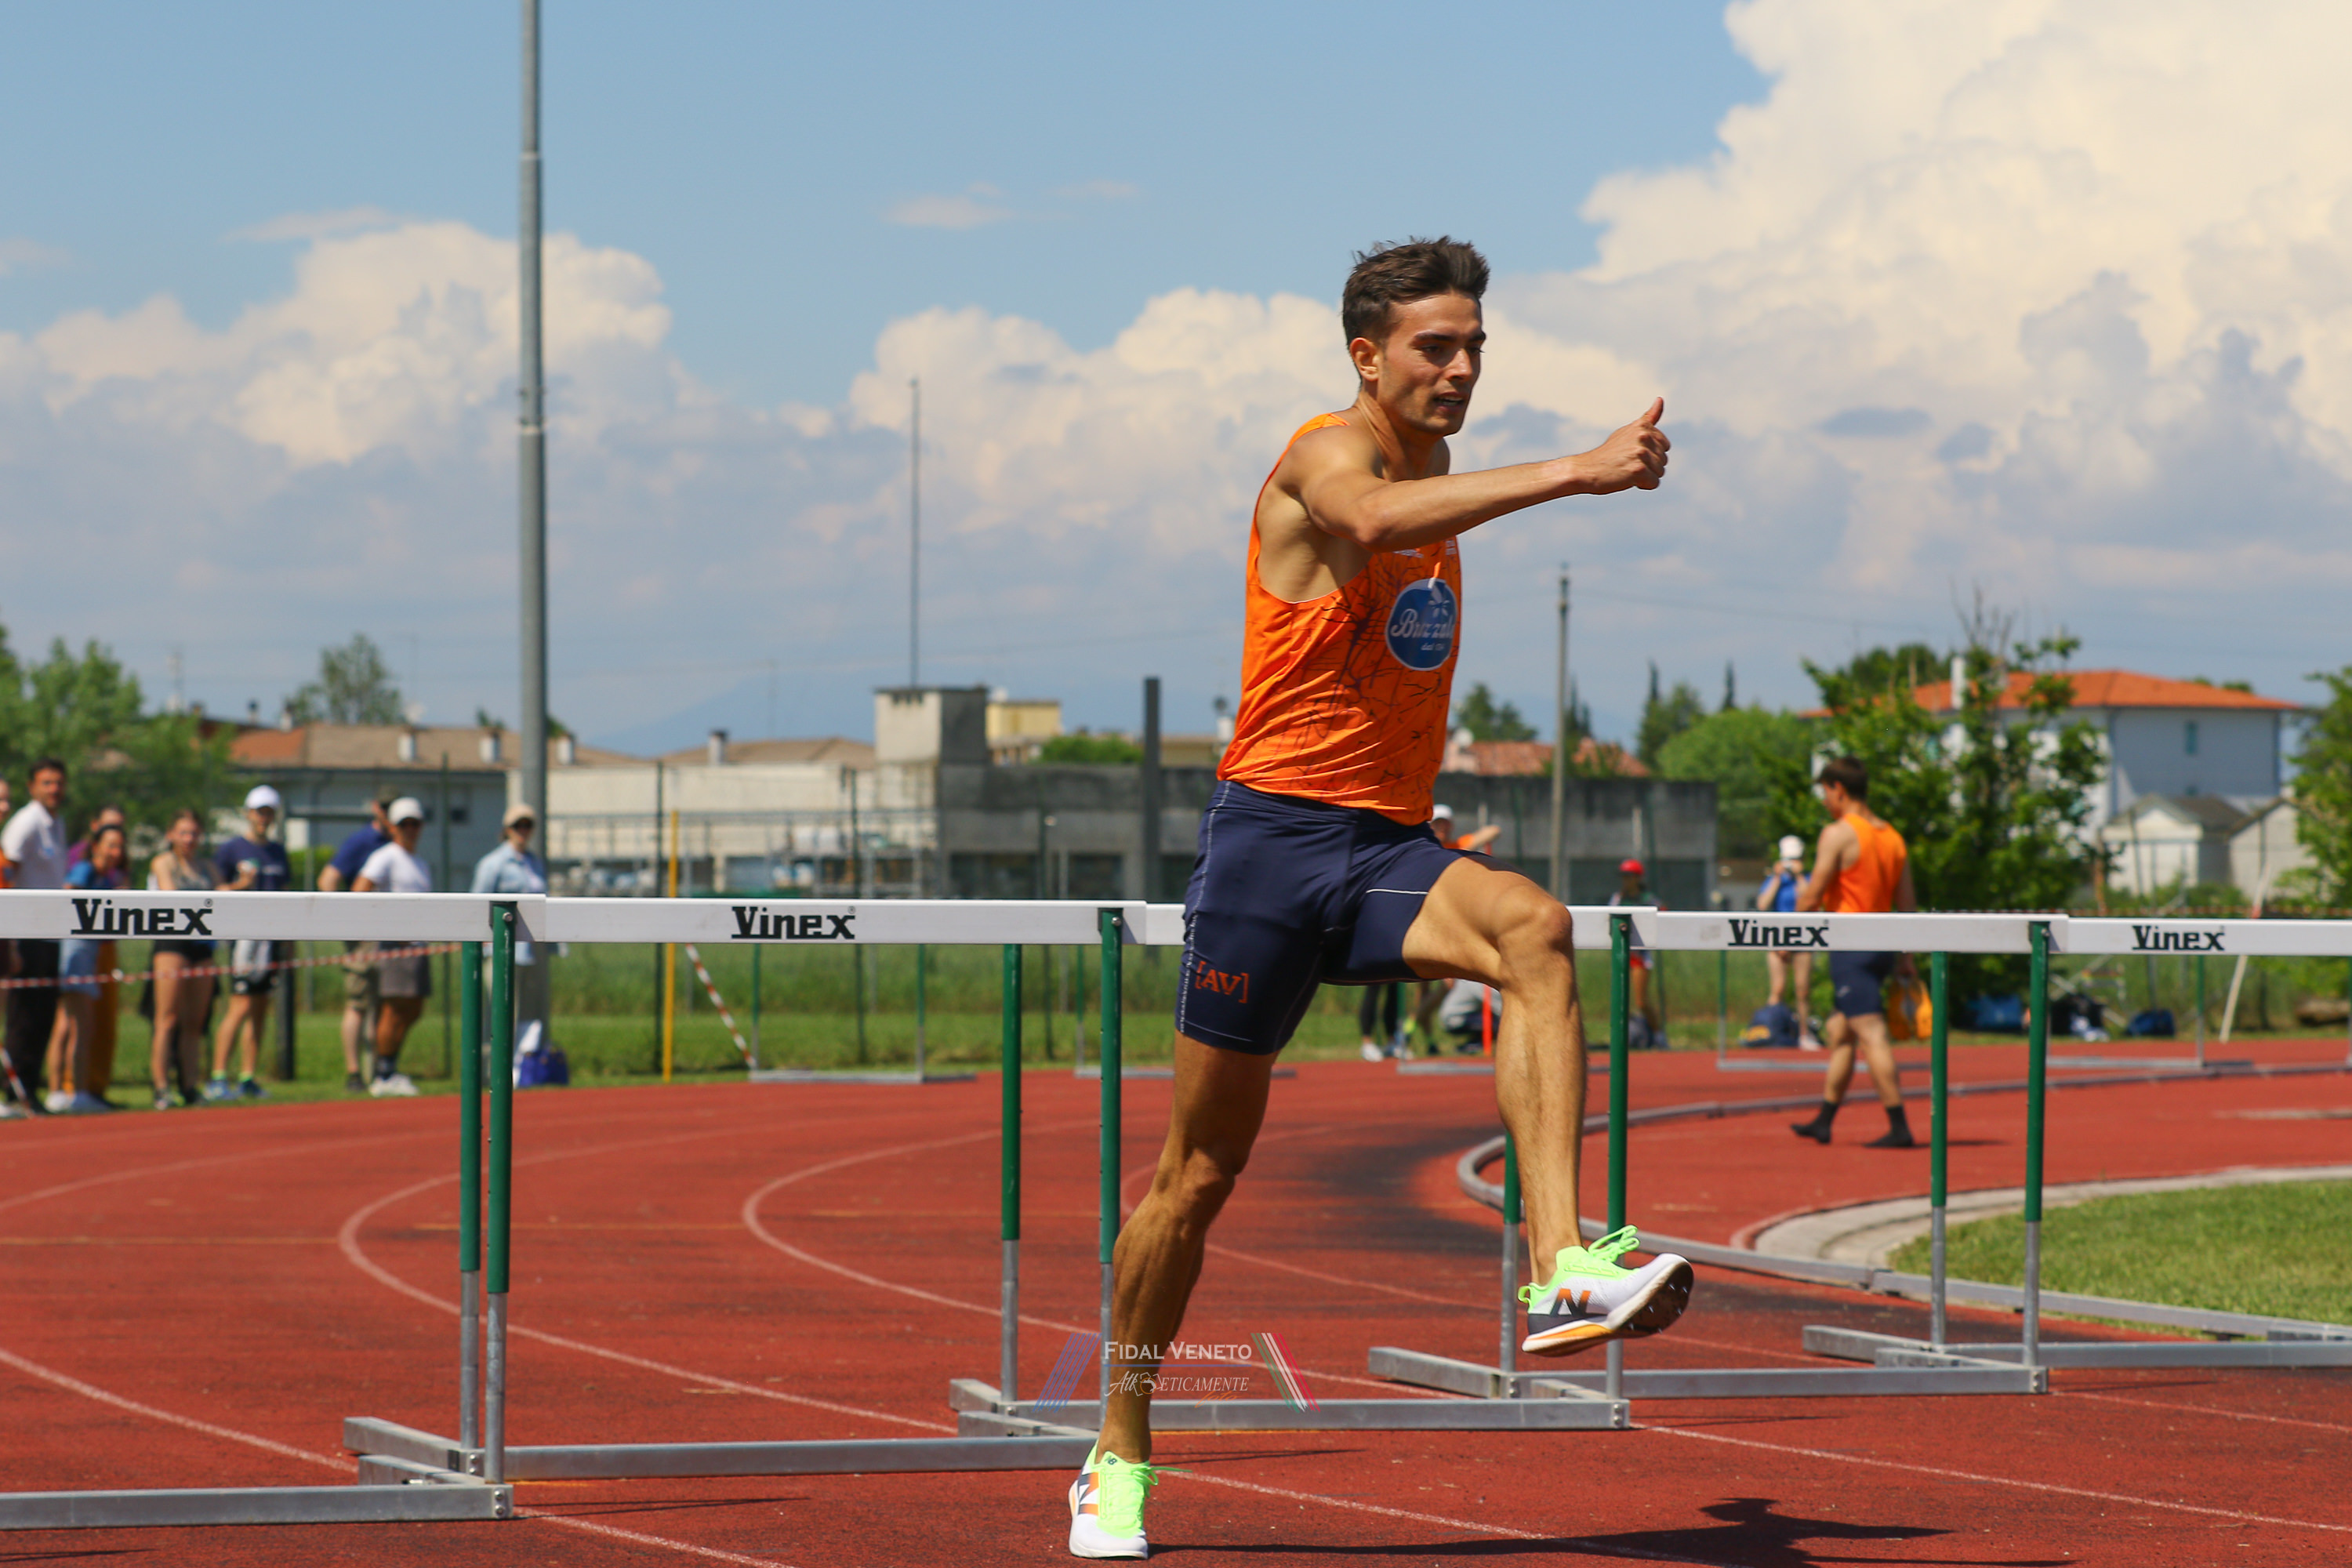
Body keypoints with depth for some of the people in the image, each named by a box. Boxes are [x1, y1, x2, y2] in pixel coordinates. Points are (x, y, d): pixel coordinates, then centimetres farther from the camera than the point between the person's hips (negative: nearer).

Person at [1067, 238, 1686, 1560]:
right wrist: (1576, 473, -43)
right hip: (1274, 833, -5)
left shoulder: (1438, 478, 16)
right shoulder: (1330, 454, -8)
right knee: (1202, 1170, 3)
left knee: (1533, 929, -28)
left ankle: (1565, 1274, -40)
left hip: (1389, 850, 5)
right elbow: (1374, 519, -36)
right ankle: (1121, 1457, 21)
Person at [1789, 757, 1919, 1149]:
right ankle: (1824, 1120, 24)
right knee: (1839, 1033, 18)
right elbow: (1906, 904, 13)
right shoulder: (1892, 837, 13)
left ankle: (1899, 1127, -16)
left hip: (1850, 945, -8)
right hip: (1882, 942, 8)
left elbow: (1812, 896, -12)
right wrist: (1905, 957, 18)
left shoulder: (1838, 834, -10)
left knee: (1872, 1035, -11)